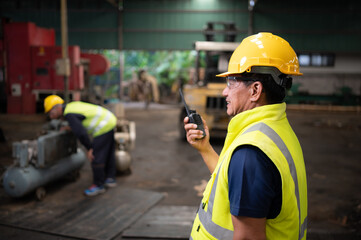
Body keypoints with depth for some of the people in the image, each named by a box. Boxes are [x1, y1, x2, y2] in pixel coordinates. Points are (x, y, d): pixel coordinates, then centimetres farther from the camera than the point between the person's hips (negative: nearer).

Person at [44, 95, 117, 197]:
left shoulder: (69, 114, -16)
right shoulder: (73, 105, 12)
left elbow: (81, 133, -26)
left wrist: (89, 148, -16)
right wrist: (70, 127, 22)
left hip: (103, 128, -10)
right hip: (110, 121, 10)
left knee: (96, 157, -1)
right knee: (108, 153, 20)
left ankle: (98, 185, 11)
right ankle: (110, 178, 32)